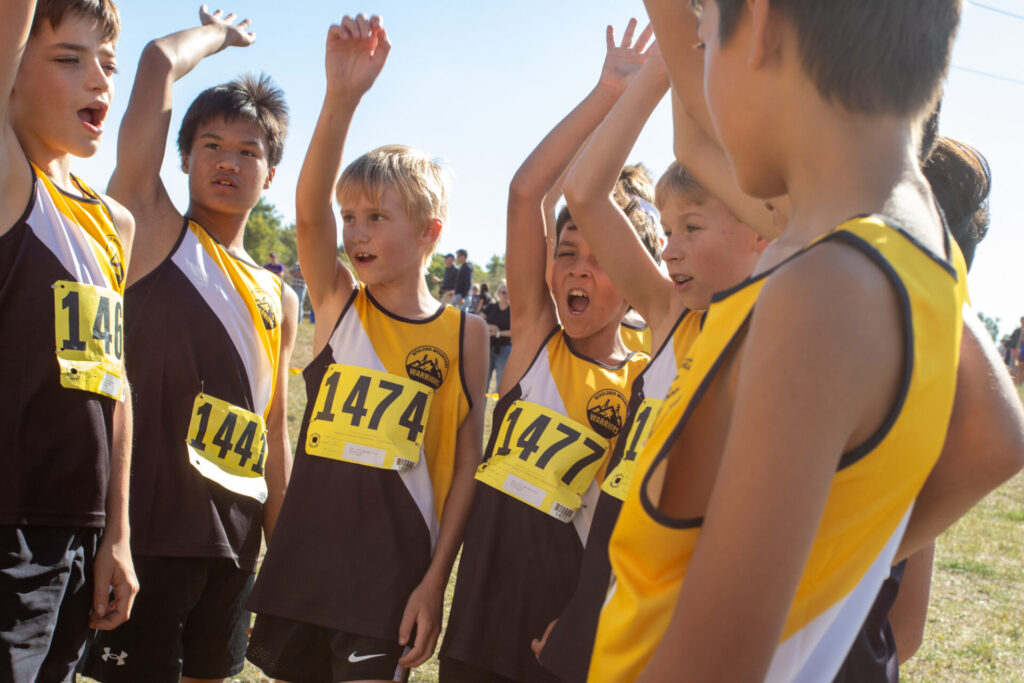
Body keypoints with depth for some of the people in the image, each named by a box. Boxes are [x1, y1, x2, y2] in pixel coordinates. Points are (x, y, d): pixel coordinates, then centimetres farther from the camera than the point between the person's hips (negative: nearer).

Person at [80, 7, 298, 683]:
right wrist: (218, 31, 10)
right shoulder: (153, 231, -1)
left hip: (235, 538, 6)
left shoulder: (279, 298, 14)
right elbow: (159, 63, -9)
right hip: (146, 527, -6)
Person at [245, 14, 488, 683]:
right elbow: (309, 211, -17)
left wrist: (436, 578, -7)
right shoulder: (337, 303, 1)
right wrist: (344, 94, -29)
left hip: (394, 562, -2)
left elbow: (467, 466, -2)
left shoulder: (465, 333, -3)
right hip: (305, 549, 3)